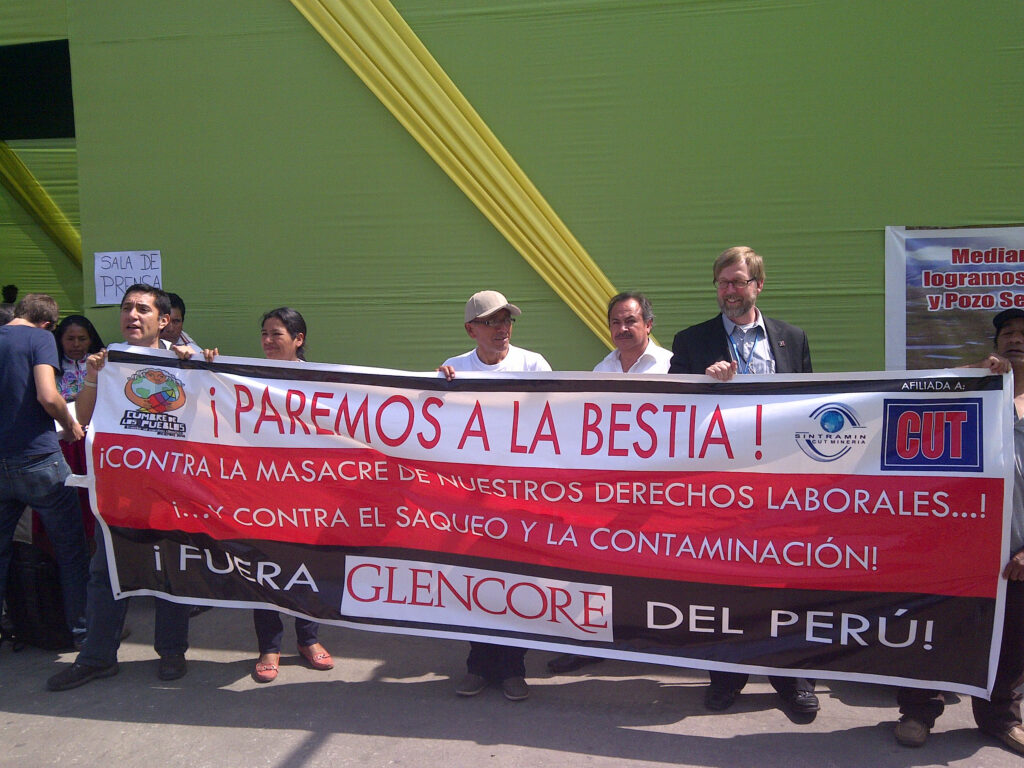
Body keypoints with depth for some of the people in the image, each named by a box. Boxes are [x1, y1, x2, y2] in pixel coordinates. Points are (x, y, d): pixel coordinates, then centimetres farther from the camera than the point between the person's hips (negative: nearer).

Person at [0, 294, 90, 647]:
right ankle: (81, 624, 16)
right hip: (37, 458, -5)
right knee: (71, 546, 9)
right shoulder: (40, 338, -6)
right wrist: (71, 426, -2)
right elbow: (47, 396, -19)